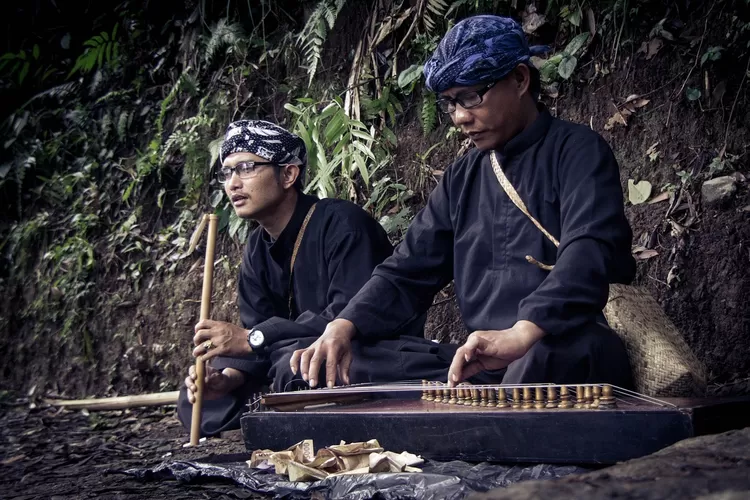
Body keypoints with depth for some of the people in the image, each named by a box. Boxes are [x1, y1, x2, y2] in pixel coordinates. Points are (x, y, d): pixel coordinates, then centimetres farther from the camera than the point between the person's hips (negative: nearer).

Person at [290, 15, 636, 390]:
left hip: (572, 357, -6)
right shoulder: (461, 179, 17)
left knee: (549, 354, -40)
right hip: (486, 369, 7)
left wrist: (522, 333, -37)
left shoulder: (577, 151, -2)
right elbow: (408, 272, 13)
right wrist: (344, 326, -6)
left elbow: (589, 252, -21)